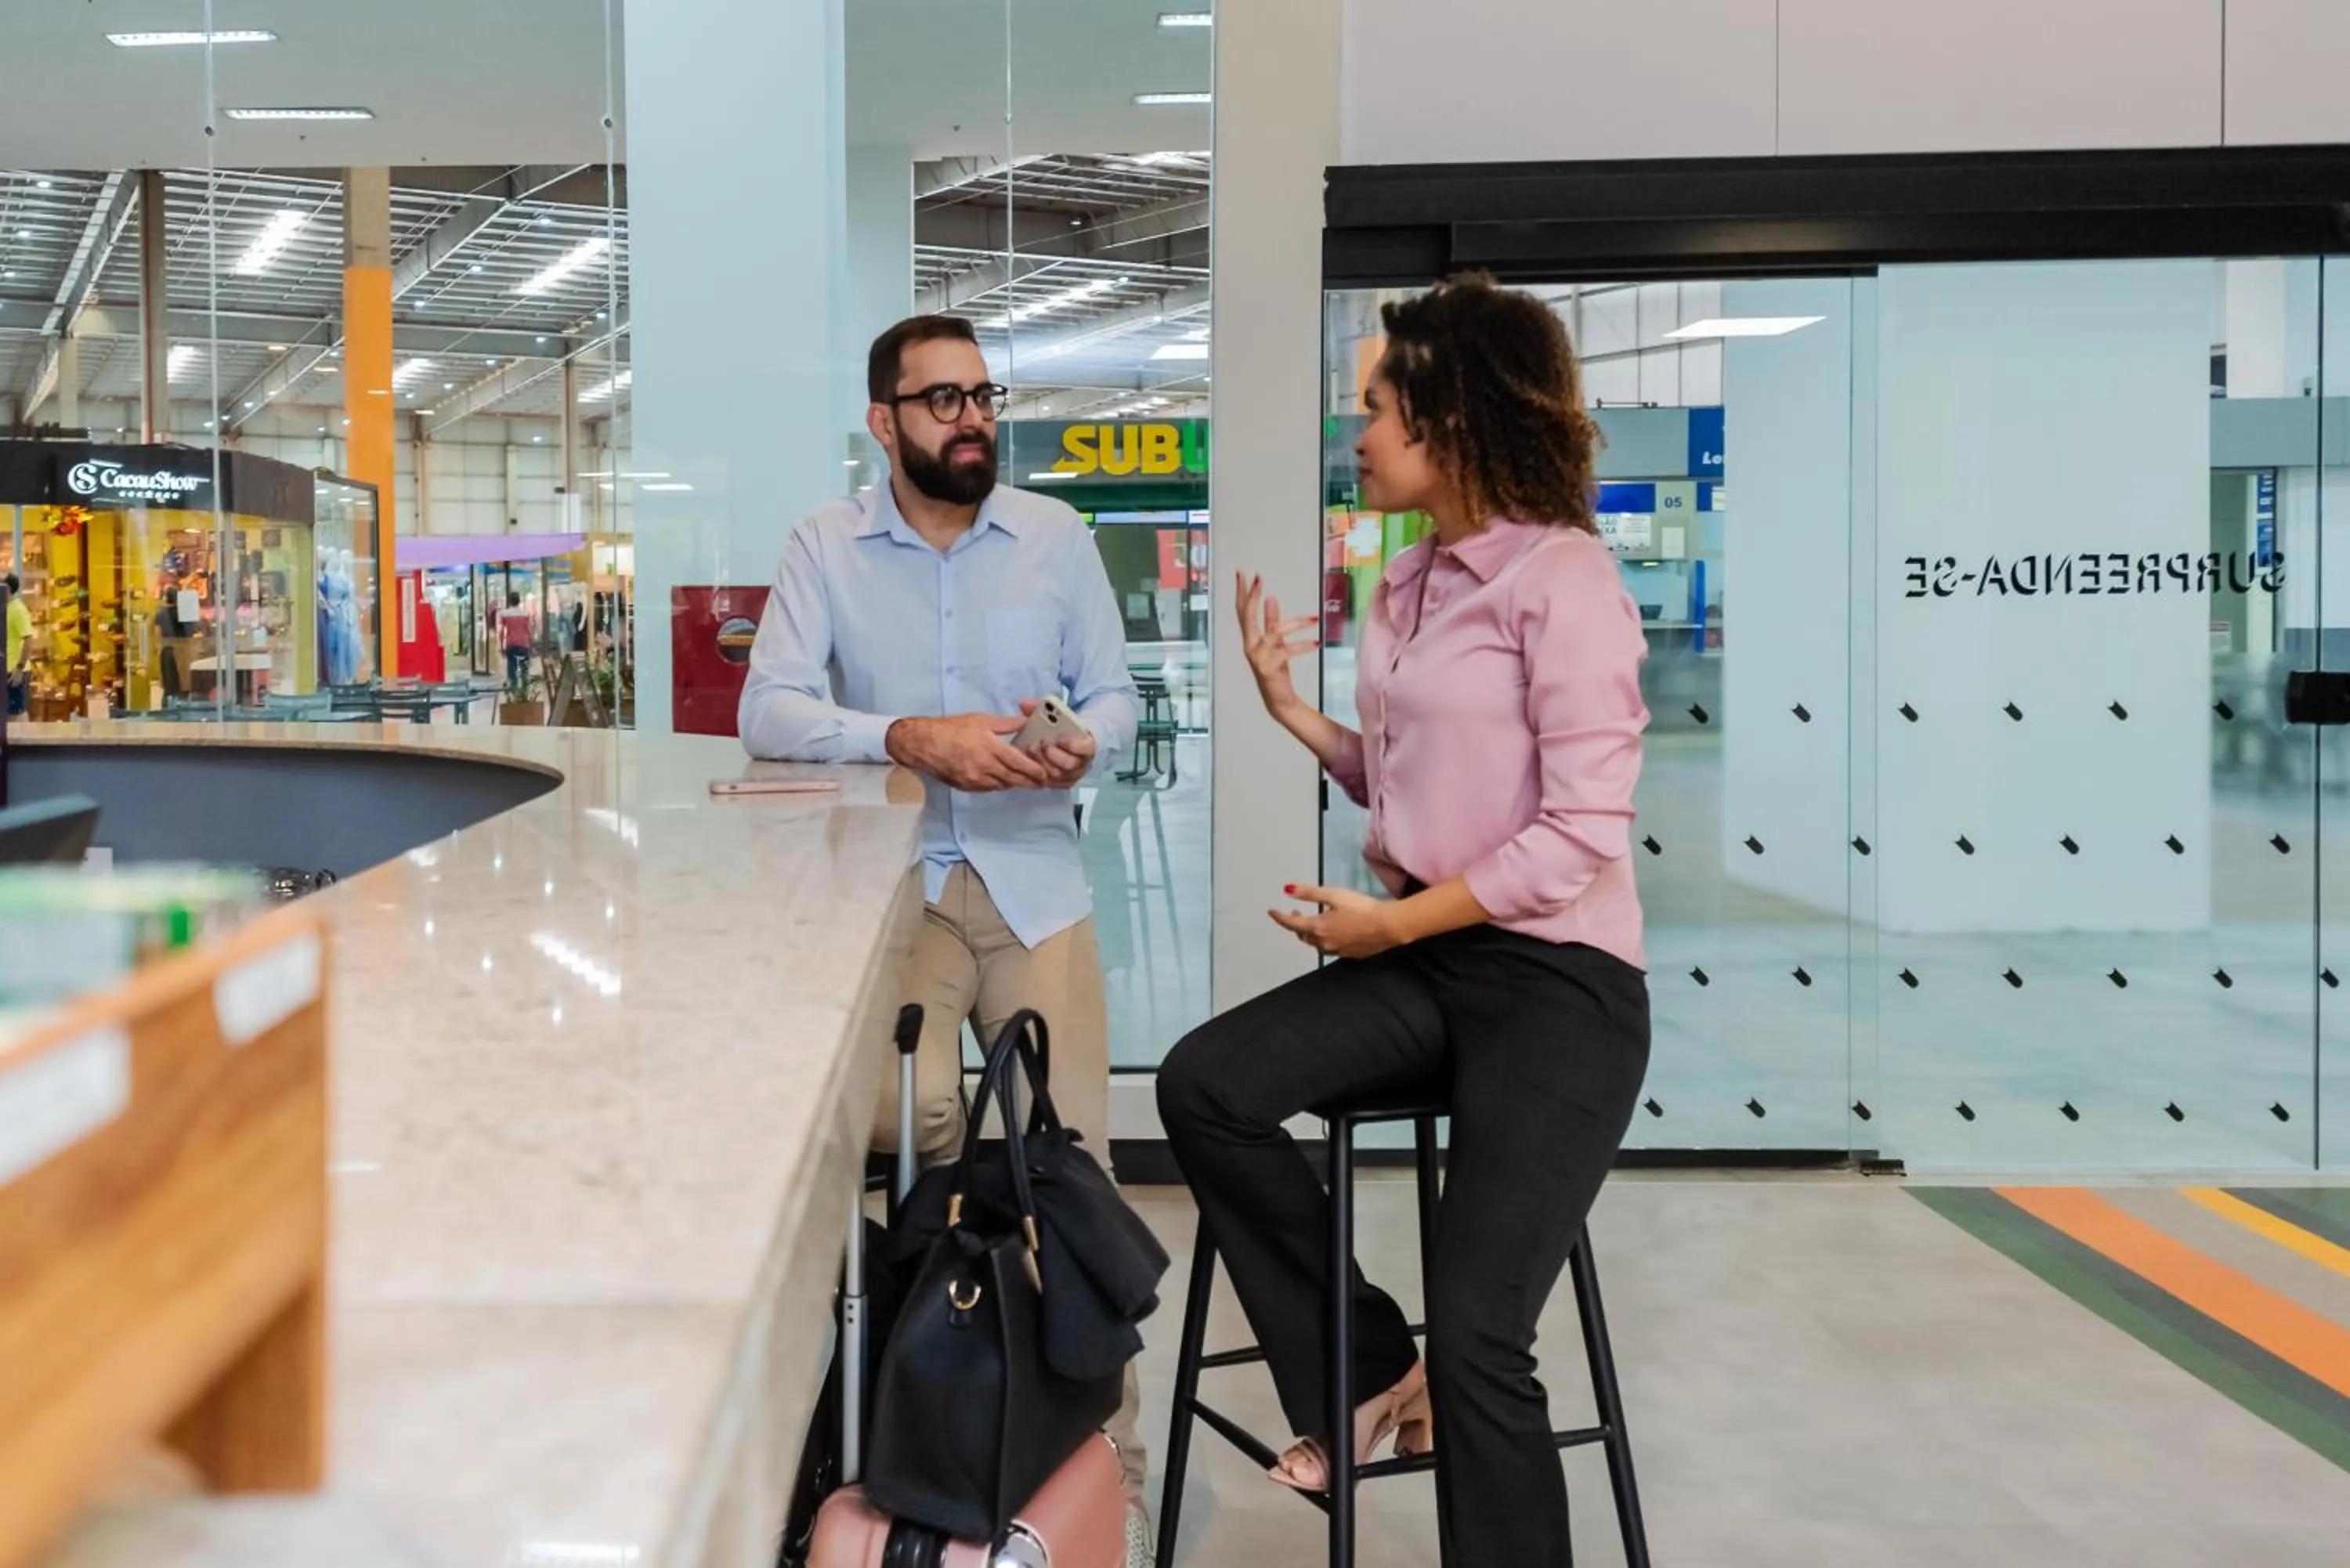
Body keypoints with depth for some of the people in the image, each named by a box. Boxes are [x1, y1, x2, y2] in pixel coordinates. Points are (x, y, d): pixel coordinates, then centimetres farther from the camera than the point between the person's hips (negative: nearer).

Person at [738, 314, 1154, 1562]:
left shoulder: (1058, 535, 5)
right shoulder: (825, 544, -1)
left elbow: (1114, 692, 8)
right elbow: (769, 712, -10)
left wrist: (1085, 744, -16)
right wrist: (911, 739, -25)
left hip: (1034, 881, 2)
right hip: (890, 878, -1)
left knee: (1075, 1156, -4)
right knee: (907, 1123, -22)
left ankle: (1105, 1455, 10)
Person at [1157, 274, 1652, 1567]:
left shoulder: (1560, 576, -14)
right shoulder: (1408, 587, 12)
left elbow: (1582, 836, -19)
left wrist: (1395, 923, -14)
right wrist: (1291, 709, 6)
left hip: (1555, 981, -8)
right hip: (1426, 958, 8)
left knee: (1475, 1339, -11)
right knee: (1204, 1086, -13)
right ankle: (1363, 1370, 4)